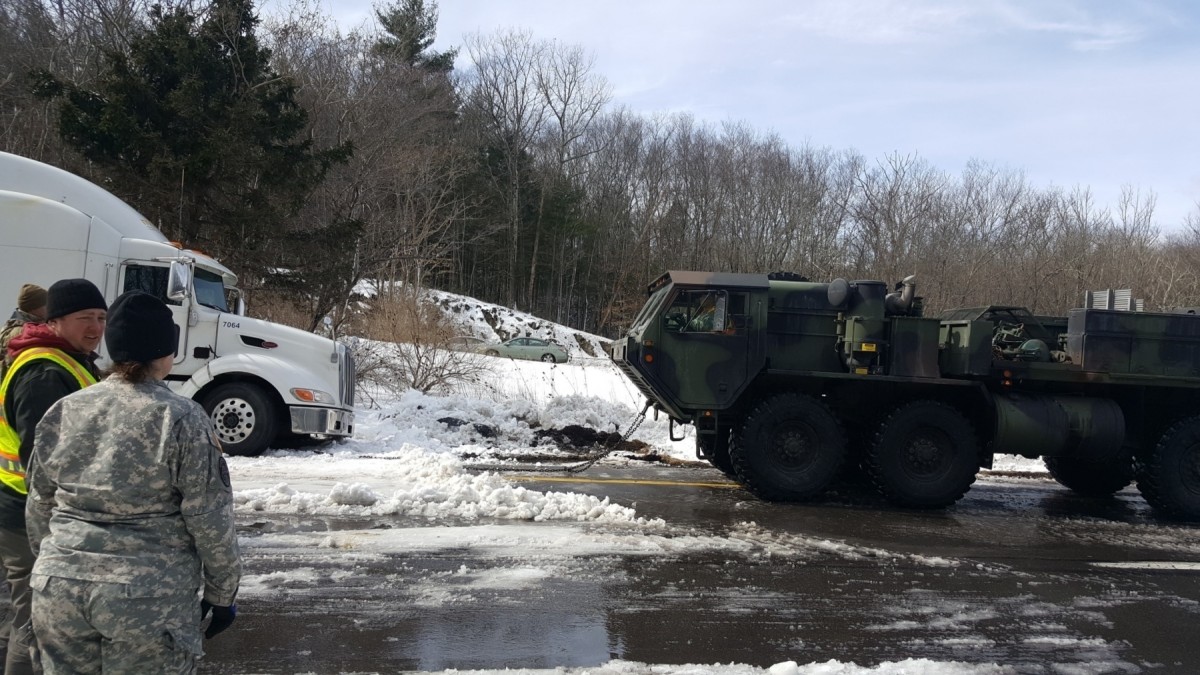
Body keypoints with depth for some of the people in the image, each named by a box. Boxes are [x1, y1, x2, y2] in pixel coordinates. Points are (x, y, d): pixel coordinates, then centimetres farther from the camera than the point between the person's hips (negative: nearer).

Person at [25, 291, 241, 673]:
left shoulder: (62, 412, 4)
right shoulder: (183, 419, -12)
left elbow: (39, 509, 14)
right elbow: (210, 522, -9)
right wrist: (222, 593, 2)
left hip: (59, 589, 5)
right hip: (149, 599, -5)